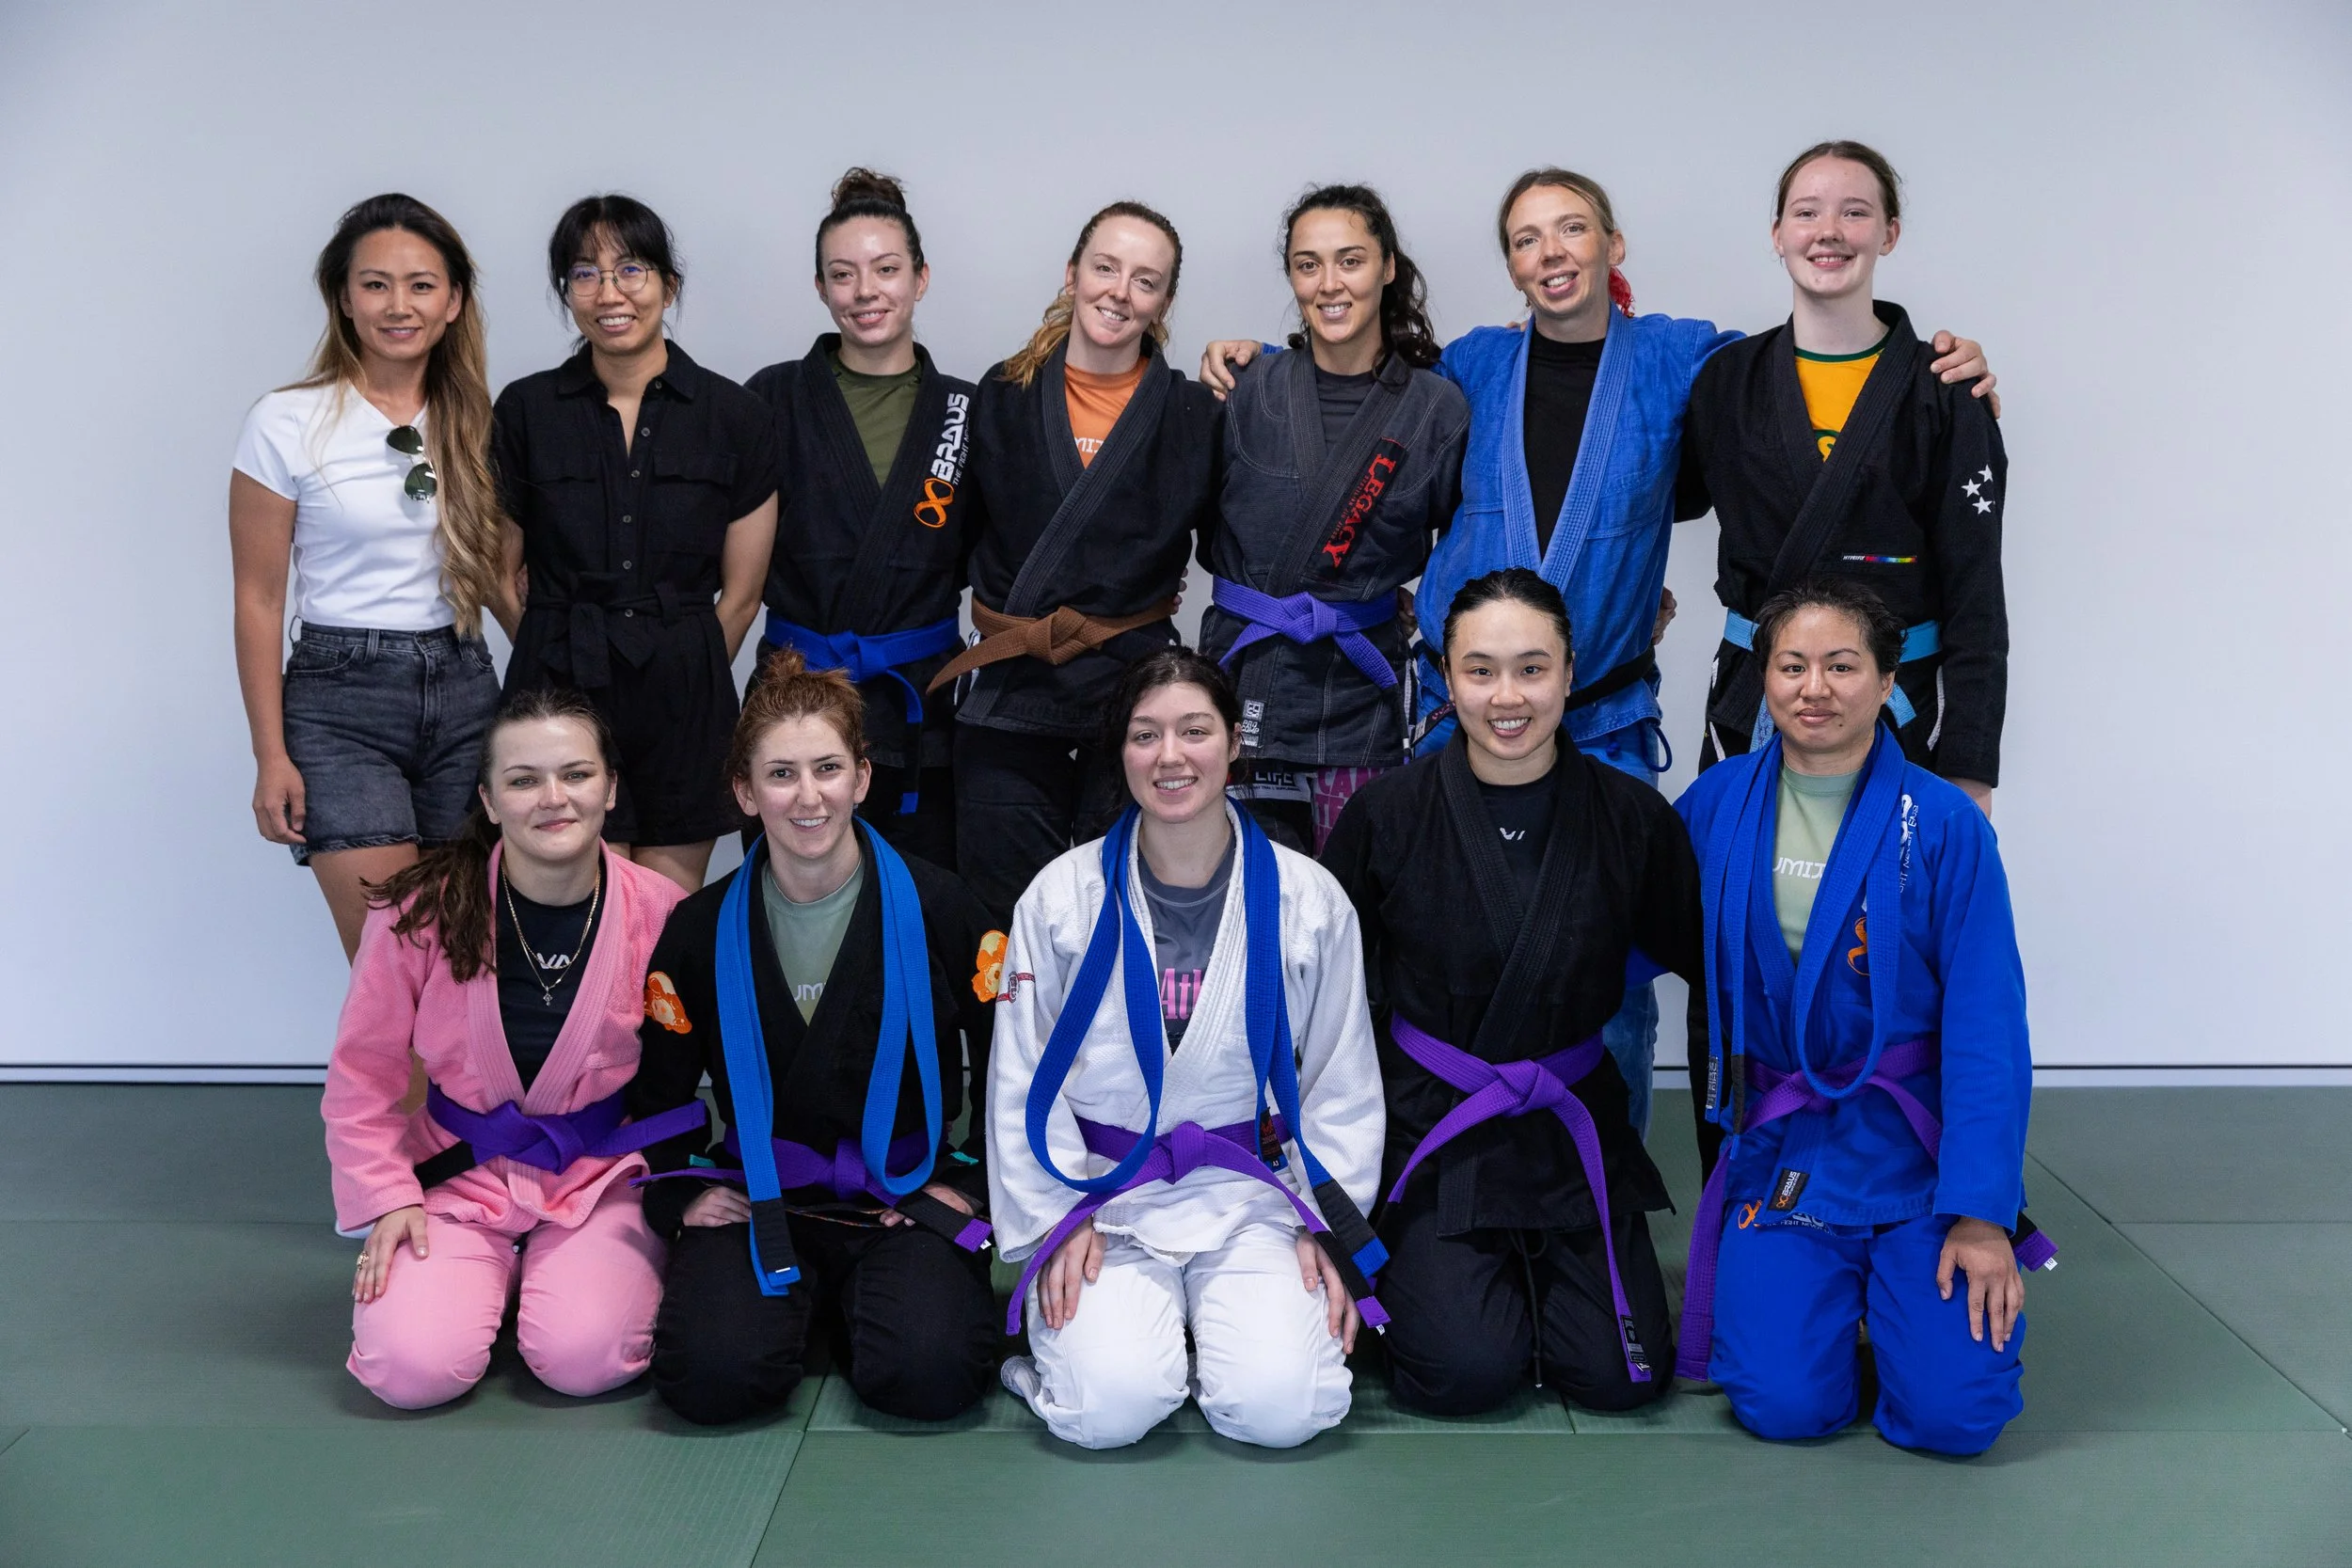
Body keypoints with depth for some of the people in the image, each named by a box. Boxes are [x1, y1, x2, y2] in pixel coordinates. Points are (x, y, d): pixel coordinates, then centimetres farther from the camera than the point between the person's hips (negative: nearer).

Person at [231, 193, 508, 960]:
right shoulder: (287, 423, -4)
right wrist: (271, 757, -6)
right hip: (343, 700, -4)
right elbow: (258, 600, -3)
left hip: (464, 689, 4)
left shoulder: (473, 422, 8)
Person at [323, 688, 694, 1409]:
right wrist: (385, 1199, -5)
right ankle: (495, 1272, 14)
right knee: (414, 1366, -20)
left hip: (601, 1174, 0)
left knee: (583, 1358, -24)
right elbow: (362, 1074, 1)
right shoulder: (420, 910, -11)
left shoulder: (660, 913, -10)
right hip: (459, 1172, 1)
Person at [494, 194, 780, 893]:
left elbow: (740, 595, 5)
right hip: (558, 693, 0)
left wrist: (684, 677, 8)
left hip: (683, 698, 0)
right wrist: (570, 652, 9)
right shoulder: (525, 410, 2)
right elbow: (499, 572, 8)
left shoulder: (737, 417, 0)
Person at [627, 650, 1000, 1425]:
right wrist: (681, 1194, -2)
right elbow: (657, 1090, 12)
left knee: (929, 1375, -26)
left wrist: (969, 1181, -2)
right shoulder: (702, 928, 1)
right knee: (711, 1375, -25)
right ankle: (795, 1300, 10)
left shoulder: (935, 907, -3)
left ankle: (864, 1302, 9)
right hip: (758, 1195, 1)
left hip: (906, 1193, -1)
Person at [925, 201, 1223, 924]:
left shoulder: (1197, 414, 3)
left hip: (1135, 695, -1)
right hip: (1009, 694, 1)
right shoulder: (1002, 397, 7)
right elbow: (956, 532, 14)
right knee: (1003, 913, 4)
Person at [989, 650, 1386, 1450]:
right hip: (1103, 1191, 0)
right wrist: (1056, 1218, -3)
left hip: (1252, 1193, 1)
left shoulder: (1310, 898, 0)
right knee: (1110, 1406, -22)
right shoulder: (1061, 897, -1)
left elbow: (1343, 1084, 7)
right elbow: (1021, 1081, 4)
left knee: (1277, 1407, -20)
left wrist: (1327, 1226, 0)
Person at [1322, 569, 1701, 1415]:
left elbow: (1708, 962, 7)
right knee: (1467, 1370, -16)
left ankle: (1523, 1272, 24)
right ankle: (1415, 1271, 18)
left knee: (1619, 1376, -7)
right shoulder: (1387, 813, -7)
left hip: (1573, 1129, 2)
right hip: (1428, 1127, -2)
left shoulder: (1632, 818, -4)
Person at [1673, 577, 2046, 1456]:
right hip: (1780, 1145, 1)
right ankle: (1819, 1284, 19)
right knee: (1783, 1405, -14)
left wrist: (1981, 1214, -13)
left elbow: (1986, 1027, -9)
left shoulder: (1943, 825, -8)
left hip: (1915, 1150, -1)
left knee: (1954, 1415, -13)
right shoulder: (1714, 806, -1)